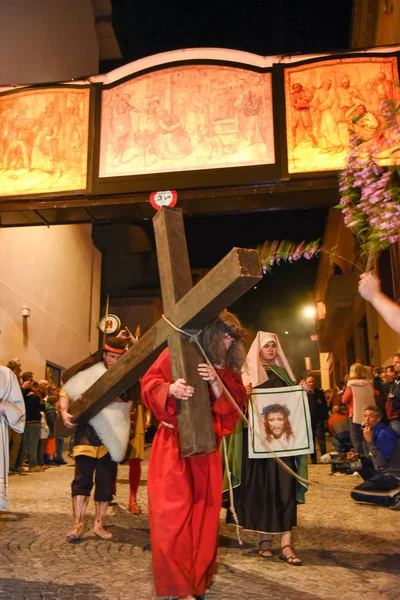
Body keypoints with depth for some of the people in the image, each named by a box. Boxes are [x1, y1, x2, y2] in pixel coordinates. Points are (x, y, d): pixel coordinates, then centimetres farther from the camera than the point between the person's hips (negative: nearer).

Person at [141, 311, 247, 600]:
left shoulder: (228, 368, 10)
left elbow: (236, 402, 0)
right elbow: (150, 384, -8)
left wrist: (215, 383, -18)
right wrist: (171, 388, -29)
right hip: (174, 443, -4)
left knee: (204, 511, 8)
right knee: (173, 513, -6)